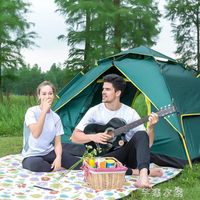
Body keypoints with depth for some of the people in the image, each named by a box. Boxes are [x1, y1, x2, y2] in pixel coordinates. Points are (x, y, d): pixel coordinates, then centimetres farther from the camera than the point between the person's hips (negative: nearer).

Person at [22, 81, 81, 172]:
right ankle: (58, 168, -13)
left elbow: (57, 143, 0)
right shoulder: (31, 112, -11)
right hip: (32, 155, -3)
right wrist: (44, 111, -26)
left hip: (49, 153, 3)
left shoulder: (56, 117, 3)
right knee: (35, 164, -41)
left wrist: (58, 157, -22)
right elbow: (35, 134, -28)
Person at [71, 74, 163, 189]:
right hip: (107, 156, 0)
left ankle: (143, 175, -44)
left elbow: (148, 144, -5)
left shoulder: (130, 113, -2)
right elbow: (75, 137, 1)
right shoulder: (95, 111, -1)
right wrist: (92, 137, -17)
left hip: (127, 155, 0)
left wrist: (151, 127, -25)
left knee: (141, 135, -27)